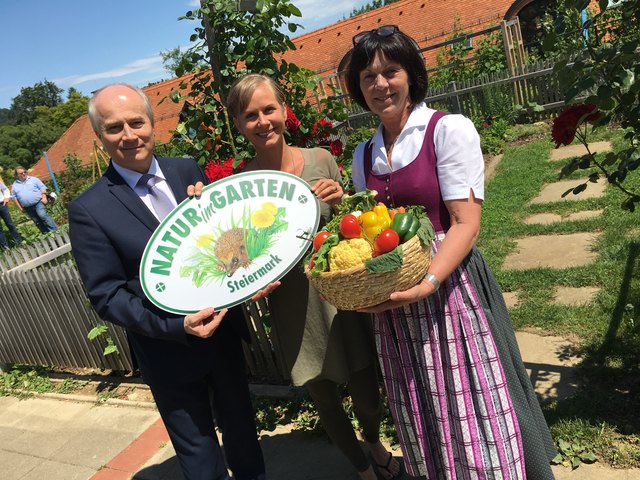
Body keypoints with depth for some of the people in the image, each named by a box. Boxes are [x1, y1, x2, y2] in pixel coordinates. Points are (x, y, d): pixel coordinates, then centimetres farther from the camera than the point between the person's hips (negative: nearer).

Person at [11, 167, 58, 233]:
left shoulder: (33, 179, 4)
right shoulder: (14, 186, 11)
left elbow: (42, 188, 2)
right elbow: (15, 198, 14)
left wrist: (44, 198, -10)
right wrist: (20, 207, 7)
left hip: (38, 202, -4)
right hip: (28, 208, 4)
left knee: (43, 215, -26)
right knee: (37, 222, 7)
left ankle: (55, 230, -27)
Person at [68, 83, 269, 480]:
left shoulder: (188, 171, -2)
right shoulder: (88, 210, -12)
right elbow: (107, 295, -12)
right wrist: (176, 326, -24)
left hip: (224, 331, 4)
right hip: (169, 353, -3)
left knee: (242, 432, 26)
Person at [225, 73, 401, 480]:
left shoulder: (321, 159, -6)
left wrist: (341, 201, -16)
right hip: (295, 315, 0)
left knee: (368, 398, 14)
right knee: (326, 403, 17)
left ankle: (375, 441, 54)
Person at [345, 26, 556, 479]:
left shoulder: (449, 129, -6)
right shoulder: (364, 154, 10)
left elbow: (465, 223, -12)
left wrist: (427, 284, -26)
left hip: (449, 286, -5)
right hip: (392, 300, 5)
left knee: (473, 416, 5)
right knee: (427, 422, 17)